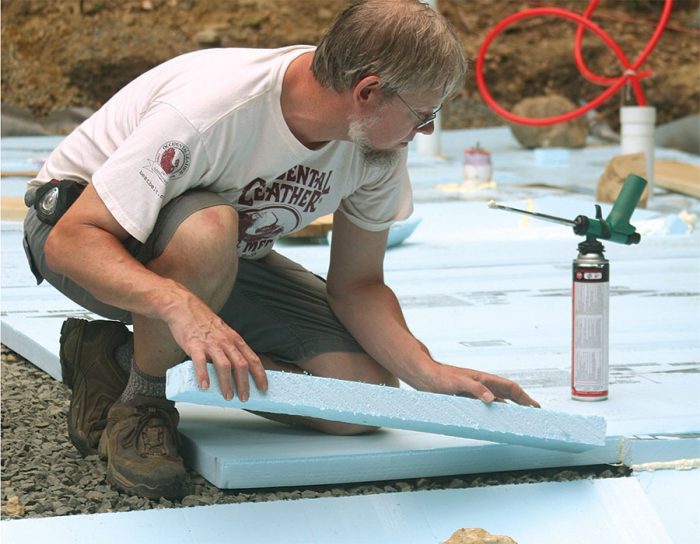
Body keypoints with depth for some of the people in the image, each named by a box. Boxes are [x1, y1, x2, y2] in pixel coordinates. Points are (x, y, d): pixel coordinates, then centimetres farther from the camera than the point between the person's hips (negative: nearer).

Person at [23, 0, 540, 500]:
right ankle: (141, 403, -13)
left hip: (227, 257, 7)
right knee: (209, 231, -41)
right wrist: (179, 305, -56)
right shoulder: (211, 108, -36)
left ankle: (122, 357, 2)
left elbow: (356, 285, -6)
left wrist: (429, 372, -23)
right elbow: (71, 241, -39)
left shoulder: (378, 145, -15)